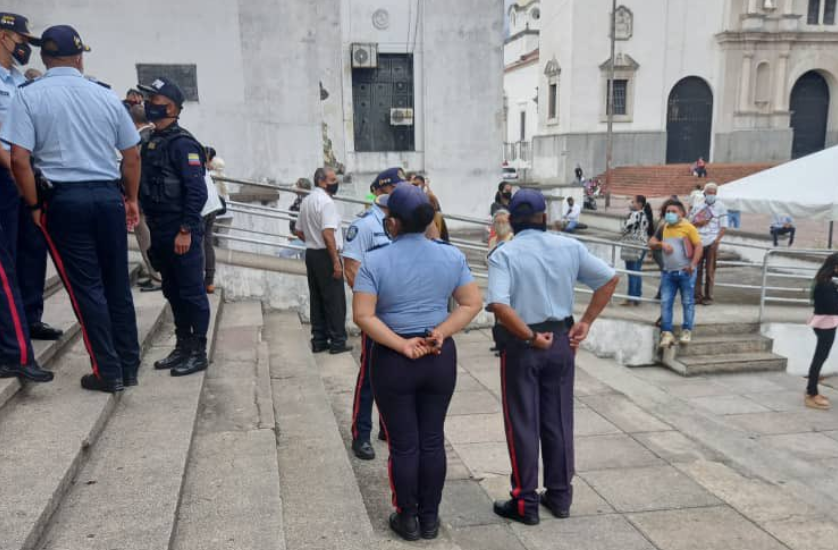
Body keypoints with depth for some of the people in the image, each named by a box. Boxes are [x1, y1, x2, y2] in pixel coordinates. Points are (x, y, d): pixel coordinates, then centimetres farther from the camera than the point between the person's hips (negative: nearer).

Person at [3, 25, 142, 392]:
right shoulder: (107, 96, 7)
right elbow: (132, 155, 10)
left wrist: (35, 205, 1)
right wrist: (131, 199, 20)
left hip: (64, 199, -3)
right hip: (108, 196, 3)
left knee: (86, 287, 3)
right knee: (117, 283, 11)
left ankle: (108, 372, 8)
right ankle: (129, 366, 18)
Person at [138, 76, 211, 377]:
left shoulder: (182, 143, -12)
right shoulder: (151, 142, 15)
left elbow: (197, 191, -18)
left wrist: (186, 230, -20)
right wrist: (151, 228, 16)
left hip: (182, 234, -9)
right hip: (160, 233, 9)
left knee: (192, 292, -1)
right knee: (173, 292, 14)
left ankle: (198, 353, 7)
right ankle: (182, 347, 25)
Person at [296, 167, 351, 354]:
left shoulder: (306, 201, 13)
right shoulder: (326, 201, -16)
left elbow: (299, 231, 19)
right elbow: (328, 234, -24)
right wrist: (336, 262, -23)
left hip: (311, 254, 9)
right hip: (326, 256, -9)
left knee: (317, 299, 13)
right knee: (335, 301, -1)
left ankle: (319, 341, 18)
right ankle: (337, 342, 3)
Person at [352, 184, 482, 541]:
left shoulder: (375, 261, -12)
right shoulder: (452, 255, -2)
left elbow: (362, 316, -17)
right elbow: (472, 304, -2)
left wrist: (402, 345, -15)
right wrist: (440, 333, -9)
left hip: (393, 361, -3)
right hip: (441, 358, 3)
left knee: (403, 444, 9)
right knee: (433, 439, 14)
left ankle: (408, 519, 24)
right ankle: (430, 518, 26)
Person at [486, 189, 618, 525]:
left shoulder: (504, 254, -12)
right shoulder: (569, 247, 0)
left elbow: (499, 305, -26)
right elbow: (610, 279, 3)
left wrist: (531, 337, -16)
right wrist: (585, 323, 1)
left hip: (522, 345, -4)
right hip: (562, 340, 4)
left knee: (523, 424, 8)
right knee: (559, 420, 15)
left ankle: (525, 503, 17)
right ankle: (560, 497, 27)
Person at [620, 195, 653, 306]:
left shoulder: (635, 214, -14)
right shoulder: (645, 215, 14)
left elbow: (626, 227, -14)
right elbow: (649, 231, 19)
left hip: (633, 247, -9)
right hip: (642, 246, 9)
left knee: (632, 273, -5)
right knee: (637, 272, 12)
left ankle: (631, 299, -3)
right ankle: (637, 298, 16)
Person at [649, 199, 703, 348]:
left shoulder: (688, 227, -7)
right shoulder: (663, 228, 10)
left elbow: (699, 246, -10)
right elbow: (651, 243, 16)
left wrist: (693, 264, -20)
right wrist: (661, 244, -7)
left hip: (685, 272, -5)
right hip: (668, 272, 5)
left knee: (688, 302, 6)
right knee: (665, 302, 0)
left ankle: (687, 331, 16)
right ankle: (667, 333, 3)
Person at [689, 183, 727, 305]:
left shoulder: (720, 207, 2)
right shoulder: (697, 205, 10)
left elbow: (723, 227, -1)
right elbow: (691, 222, 14)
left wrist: (716, 240, -14)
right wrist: (698, 223, -7)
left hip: (712, 243, -3)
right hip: (697, 242, 3)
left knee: (710, 271, 1)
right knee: (697, 270, 4)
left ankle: (708, 297, 8)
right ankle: (697, 295, 13)